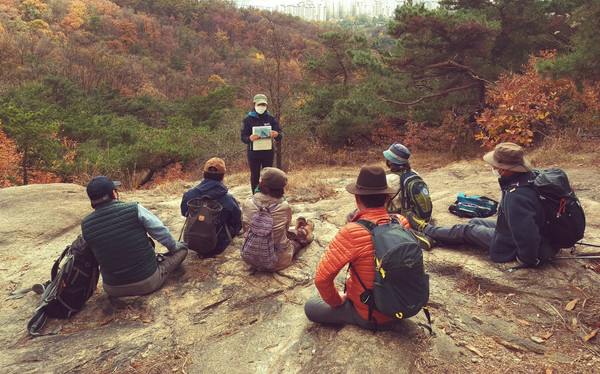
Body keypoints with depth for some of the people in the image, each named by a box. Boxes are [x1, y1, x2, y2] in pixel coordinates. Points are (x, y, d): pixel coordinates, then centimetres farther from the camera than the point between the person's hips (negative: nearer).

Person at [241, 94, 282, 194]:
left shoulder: (271, 119, 5)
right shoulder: (247, 120, 0)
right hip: (253, 153, -1)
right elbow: (243, 137, -7)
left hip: (268, 153, 1)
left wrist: (276, 135, -29)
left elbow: (279, 135, -3)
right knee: (255, 176, 6)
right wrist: (250, 138, -32)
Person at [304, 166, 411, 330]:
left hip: (369, 318, -7)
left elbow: (321, 278, -26)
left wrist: (337, 300, -6)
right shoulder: (402, 223, -13)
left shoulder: (351, 233, -30)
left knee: (310, 307, 9)